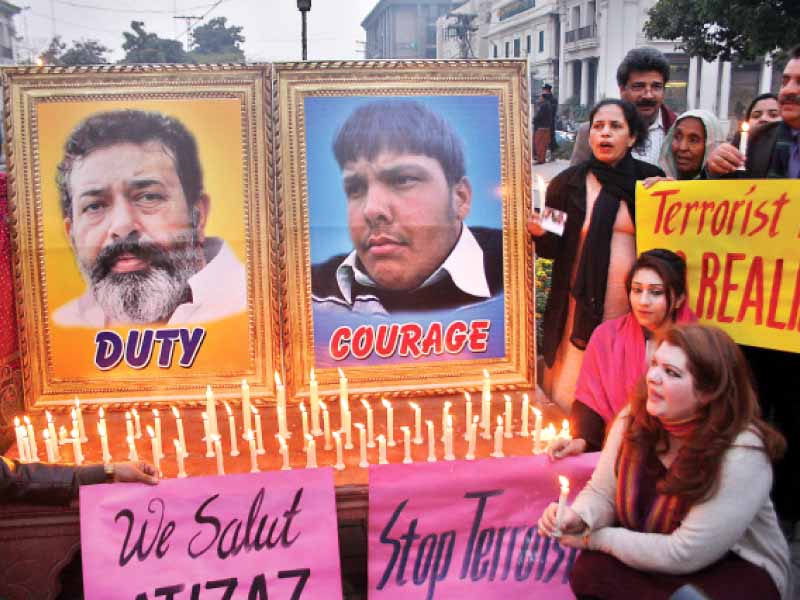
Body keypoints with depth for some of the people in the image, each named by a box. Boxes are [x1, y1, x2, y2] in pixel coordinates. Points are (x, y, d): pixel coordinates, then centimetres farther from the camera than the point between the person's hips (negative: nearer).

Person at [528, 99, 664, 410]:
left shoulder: (650, 179, 4)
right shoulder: (567, 183, 2)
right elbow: (554, 250, 5)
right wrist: (540, 233, -15)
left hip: (634, 305, 1)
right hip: (582, 306, 0)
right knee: (574, 387, 1)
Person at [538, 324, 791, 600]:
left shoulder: (741, 455, -28)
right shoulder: (634, 419, -10)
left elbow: (684, 554, -26)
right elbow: (602, 494, -1)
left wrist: (594, 538, -18)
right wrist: (578, 519, -24)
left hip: (734, 570, -5)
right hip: (657, 556, 5)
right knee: (589, 572, -21)